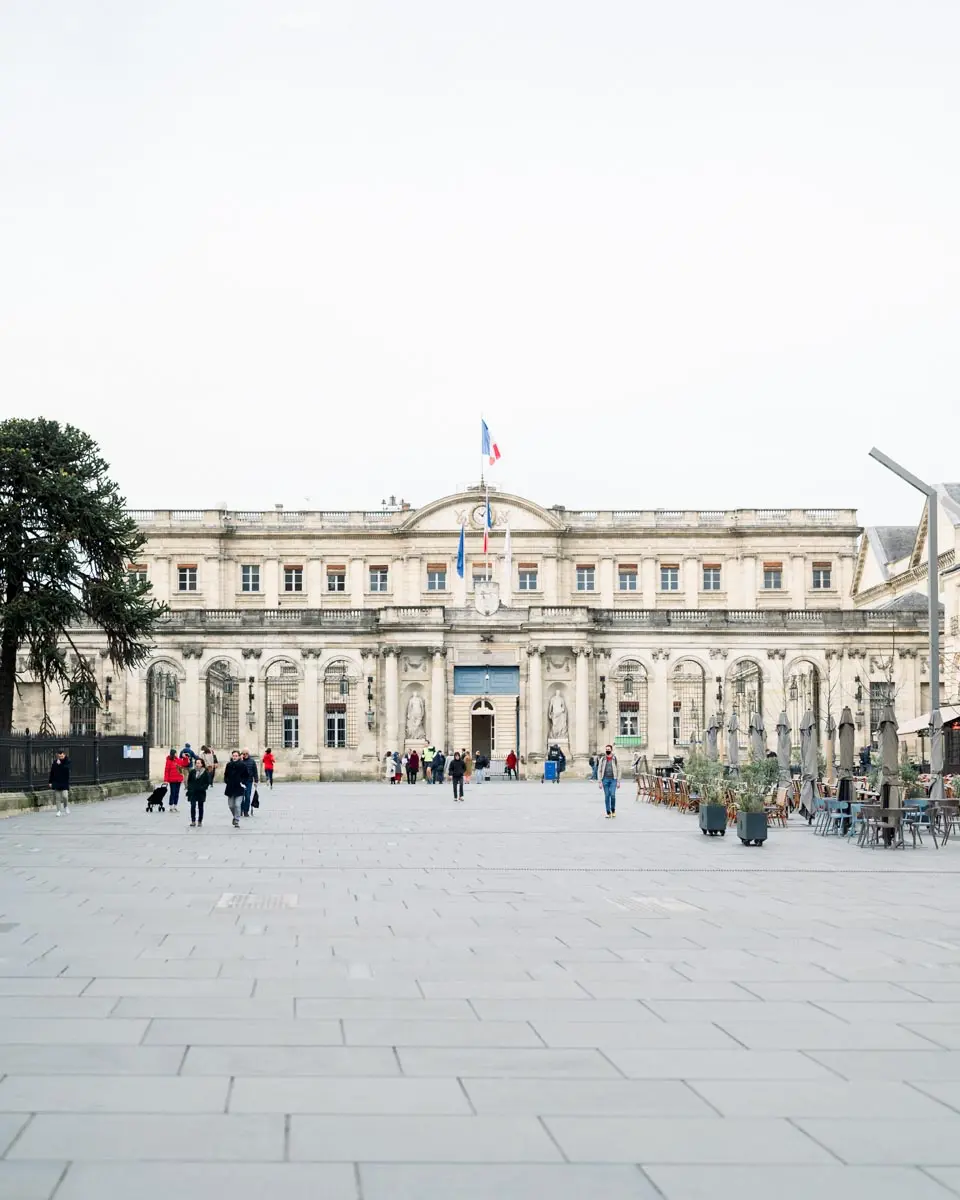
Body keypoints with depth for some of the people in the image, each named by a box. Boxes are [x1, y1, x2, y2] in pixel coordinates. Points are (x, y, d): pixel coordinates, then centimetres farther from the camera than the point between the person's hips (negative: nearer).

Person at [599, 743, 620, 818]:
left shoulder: (615, 759, 3)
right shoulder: (602, 759, 6)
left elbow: (618, 771, 4)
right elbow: (600, 771, 7)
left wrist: (618, 782, -2)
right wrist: (600, 782, 1)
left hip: (613, 779, -2)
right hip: (605, 779, 2)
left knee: (612, 795, -13)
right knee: (606, 796, 2)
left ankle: (613, 810, 8)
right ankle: (608, 813, 10)